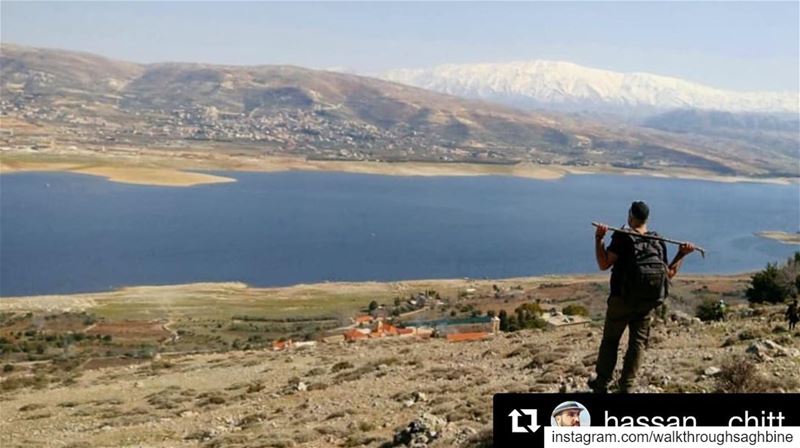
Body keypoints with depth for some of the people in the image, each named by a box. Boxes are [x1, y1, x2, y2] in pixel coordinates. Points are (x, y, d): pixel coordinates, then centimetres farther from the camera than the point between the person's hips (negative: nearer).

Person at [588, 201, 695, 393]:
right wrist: (682, 254, 18)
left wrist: (598, 238, -16)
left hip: (622, 300, -4)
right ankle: (626, 386, 11)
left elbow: (603, 264, -17)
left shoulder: (622, 237, -12)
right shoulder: (659, 242, 4)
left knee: (610, 340, 10)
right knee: (638, 342, 11)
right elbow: (669, 274, 9)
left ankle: (602, 383, 16)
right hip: (647, 303, 4)